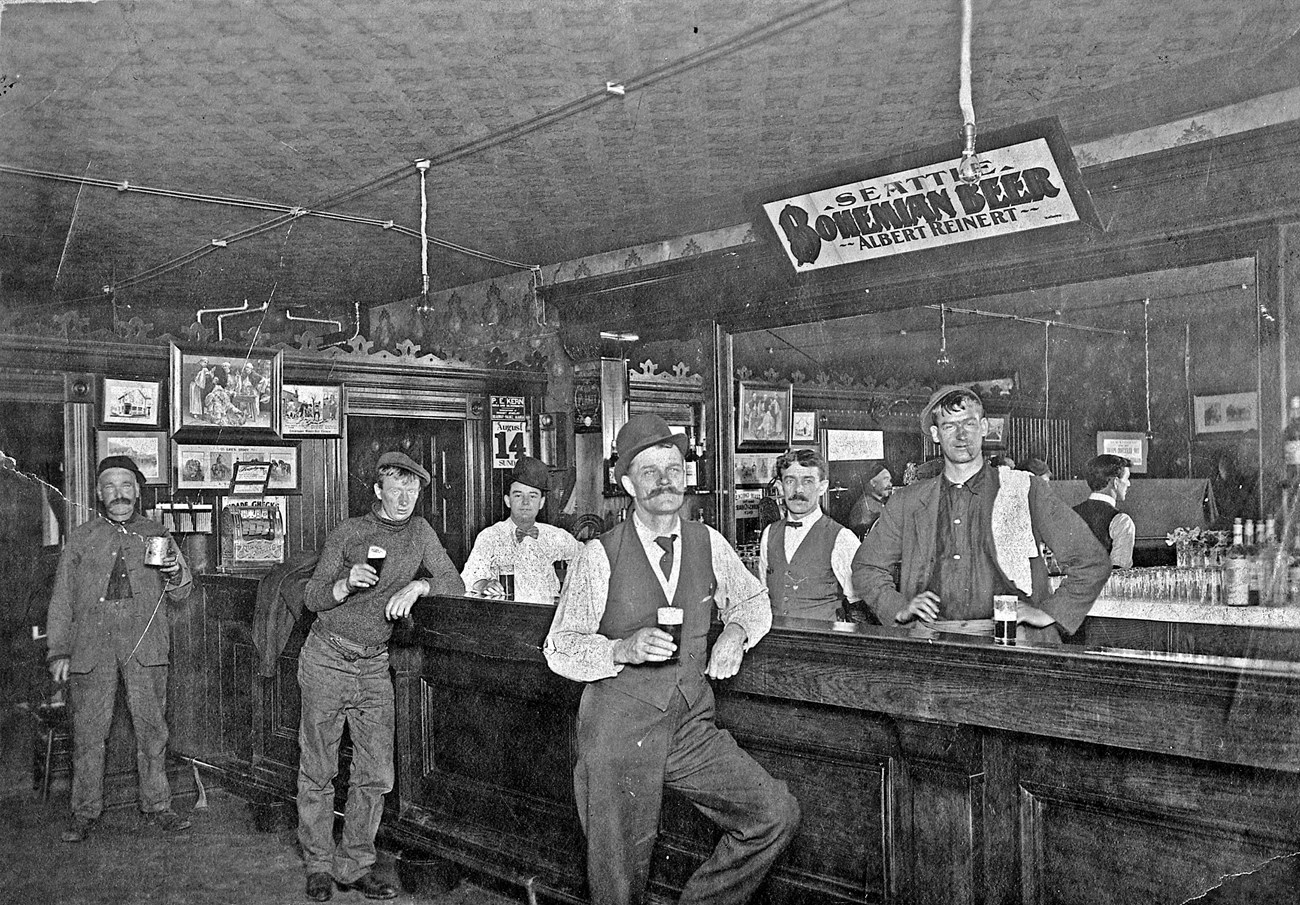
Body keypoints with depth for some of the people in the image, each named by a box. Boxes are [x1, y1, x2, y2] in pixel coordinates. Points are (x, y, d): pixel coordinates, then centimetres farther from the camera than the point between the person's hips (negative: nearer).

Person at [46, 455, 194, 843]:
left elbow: (181, 592, 13)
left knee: (151, 726, 2)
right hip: (92, 643, 0)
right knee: (88, 728, 1)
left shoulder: (157, 535, 13)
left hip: (145, 642, 0)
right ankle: (85, 809, 12)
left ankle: (157, 805, 12)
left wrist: (175, 574, -10)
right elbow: (62, 597, 12)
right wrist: (59, 650, 4)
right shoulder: (80, 538, 13)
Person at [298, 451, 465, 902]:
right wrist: (347, 583, -20)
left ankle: (353, 865, 13)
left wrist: (419, 584, -18)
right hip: (327, 658, -2)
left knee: (376, 773, 0)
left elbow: (456, 586, 0)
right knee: (317, 771, 3)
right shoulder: (347, 533, -3)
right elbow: (312, 597, 0)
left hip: (374, 665, 2)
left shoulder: (420, 532, 5)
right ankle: (319, 865, 16)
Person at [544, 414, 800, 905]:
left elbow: (753, 599, 19)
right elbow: (559, 648, -8)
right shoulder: (600, 556, -10)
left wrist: (736, 631, -3)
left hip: (693, 726, 4)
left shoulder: (708, 543, 2)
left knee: (776, 814, -9)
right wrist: (623, 649, -25)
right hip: (620, 731, -4)